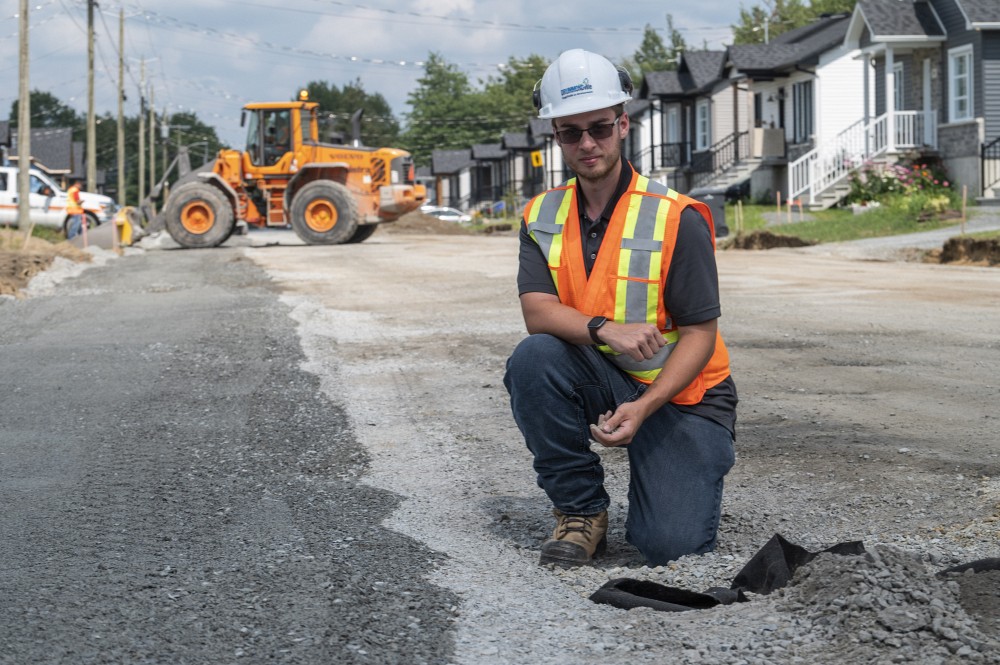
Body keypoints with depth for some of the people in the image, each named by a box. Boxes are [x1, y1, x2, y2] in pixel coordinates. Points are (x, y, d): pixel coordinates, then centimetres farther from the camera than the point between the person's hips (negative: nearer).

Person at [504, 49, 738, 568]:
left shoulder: (677, 219, -13)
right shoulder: (541, 216, 0)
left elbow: (700, 334, -13)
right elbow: (537, 311, -13)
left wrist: (642, 408, -28)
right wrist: (607, 330, -33)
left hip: (678, 392, -4)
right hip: (599, 382, 4)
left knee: (670, 545, -21)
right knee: (533, 358, -29)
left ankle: (682, 480, 17)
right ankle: (581, 511, -10)